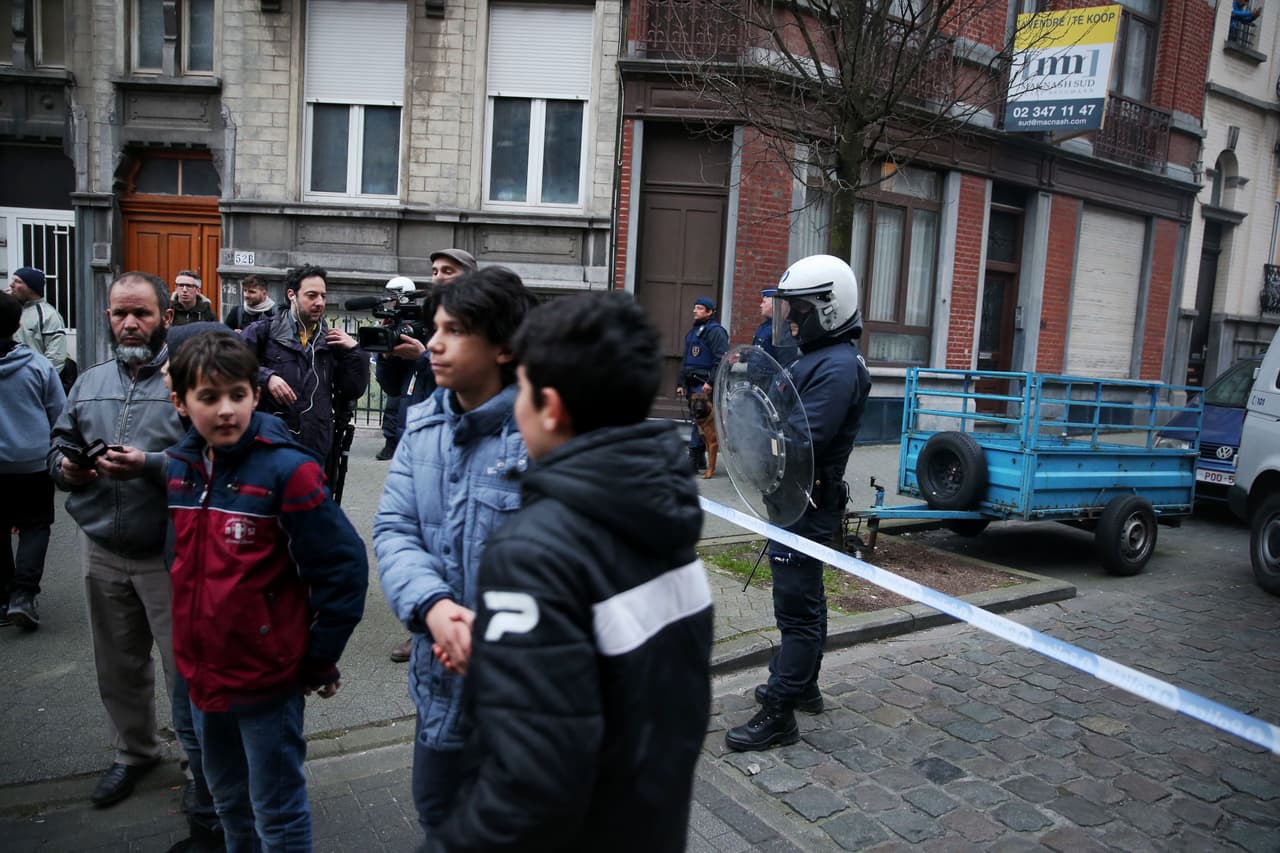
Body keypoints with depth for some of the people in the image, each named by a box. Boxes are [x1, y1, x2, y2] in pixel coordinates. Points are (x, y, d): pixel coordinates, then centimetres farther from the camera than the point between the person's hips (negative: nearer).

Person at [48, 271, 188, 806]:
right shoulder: (89, 382, 12)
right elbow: (58, 446, 18)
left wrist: (150, 466, -29)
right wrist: (66, 468, -4)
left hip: (169, 555, -6)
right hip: (102, 552, 6)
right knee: (117, 666, 20)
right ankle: (134, 751, 41)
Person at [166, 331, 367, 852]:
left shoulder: (286, 469, -19)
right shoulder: (179, 466, 1)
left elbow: (344, 568, -18)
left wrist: (319, 660, -11)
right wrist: (189, 640, 14)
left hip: (267, 676, -6)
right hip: (200, 670, 6)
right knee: (227, 799, 25)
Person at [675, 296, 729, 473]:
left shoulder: (715, 331, -8)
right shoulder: (692, 332, 21)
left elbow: (722, 360, -17)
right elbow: (685, 361, 25)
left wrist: (711, 382, -22)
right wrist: (681, 383, 19)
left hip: (706, 386, -9)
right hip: (692, 385, 9)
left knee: (700, 421, -10)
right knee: (698, 420, 12)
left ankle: (693, 460, -10)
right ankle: (700, 461, 18)